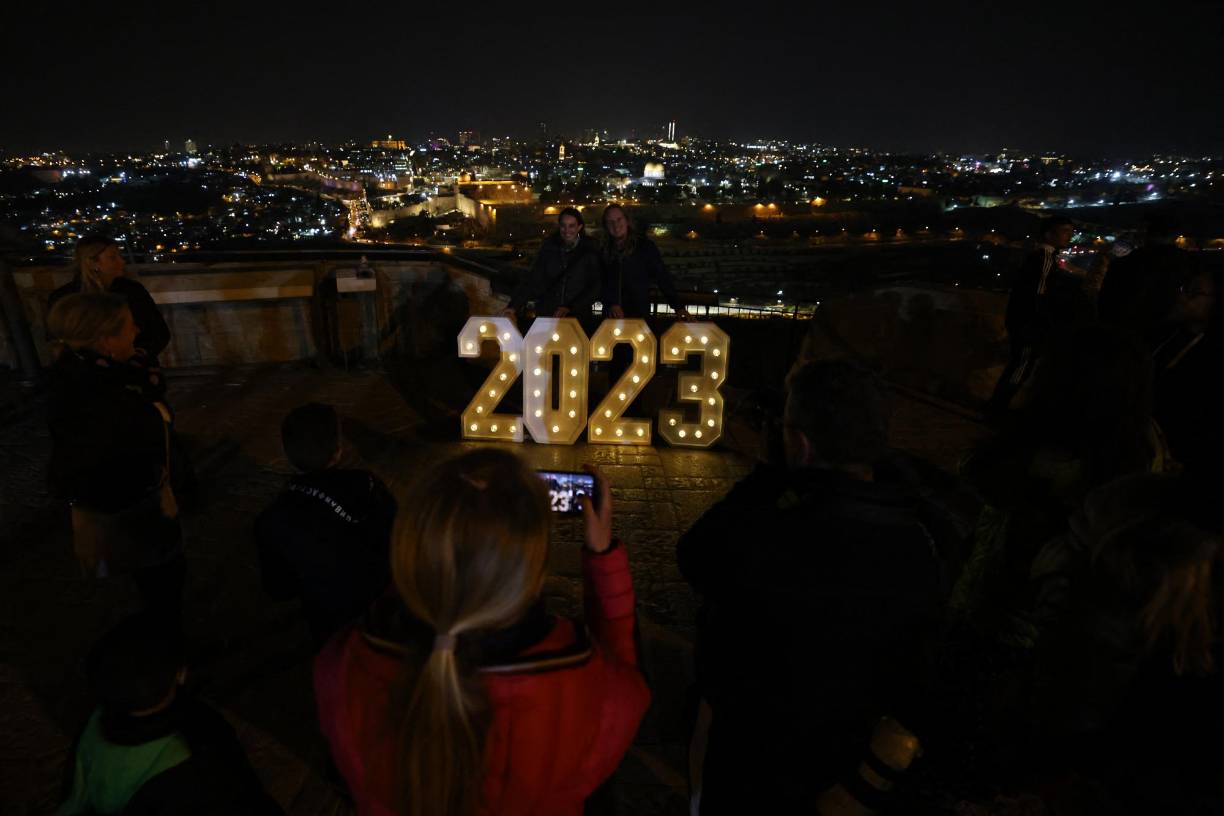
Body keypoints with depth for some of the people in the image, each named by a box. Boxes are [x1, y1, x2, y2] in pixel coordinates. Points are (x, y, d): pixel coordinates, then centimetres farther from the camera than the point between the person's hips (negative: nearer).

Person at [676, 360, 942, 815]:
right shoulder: (916, 546, -15)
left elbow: (692, 558, -15)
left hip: (754, 754, -5)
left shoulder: (762, 537, -36)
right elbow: (910, 658, -1)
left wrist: (763, 481, -14)